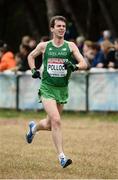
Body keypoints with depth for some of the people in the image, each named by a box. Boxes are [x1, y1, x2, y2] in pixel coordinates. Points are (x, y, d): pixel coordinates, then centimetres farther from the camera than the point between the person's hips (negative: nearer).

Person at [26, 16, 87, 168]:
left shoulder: (70, 46, 1)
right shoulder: (44, 46, 1)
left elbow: (84, 64, -6)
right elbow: (31, 56, 20)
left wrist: (74, 67, -26)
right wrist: (33, 70, 4)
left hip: (62, 89, 3)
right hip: (47, 88, -3)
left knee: (50, 125, 13)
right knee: (56, 121, -20)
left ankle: (33, 127, 48)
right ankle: (61, 157, -17)